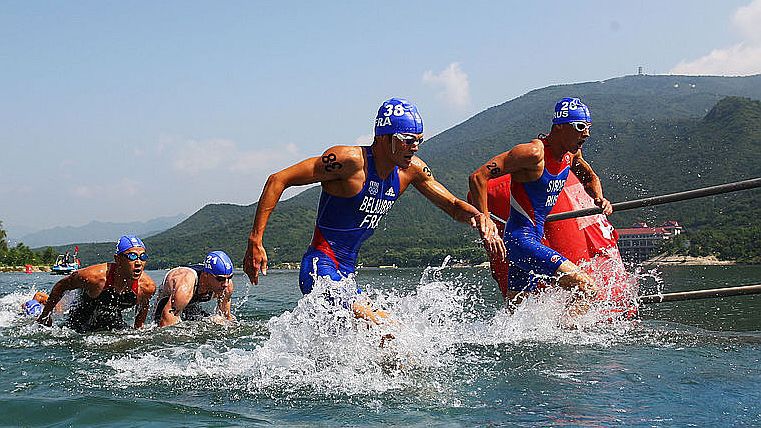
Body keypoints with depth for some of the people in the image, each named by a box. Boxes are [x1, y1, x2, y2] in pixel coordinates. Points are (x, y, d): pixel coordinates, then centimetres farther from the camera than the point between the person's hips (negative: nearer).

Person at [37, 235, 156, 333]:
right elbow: (60, 286, -16)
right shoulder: (95, 276, -36)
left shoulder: (148, 287, -26)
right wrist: (45, 316, -5)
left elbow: (142, 309, 0)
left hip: (114, 321, 3)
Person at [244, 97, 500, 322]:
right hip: (320, 269, -9)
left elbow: (453, 205, 15)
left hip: (345, 277, 9)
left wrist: (477, 215, -9)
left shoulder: (412, 170, 3)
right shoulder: (350, 160, -19)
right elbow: (278, 181, -17)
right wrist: (255, 242, -21)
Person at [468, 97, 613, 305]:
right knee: (585, 286, -19)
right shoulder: (534, 153, -20)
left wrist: (599, 199, 6)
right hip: (521, 239, -10)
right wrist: (485, 221, -29)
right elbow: (478, 176, -23)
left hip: (535, 238, 10)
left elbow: (590, 177, 28)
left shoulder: (571, 153, 6)